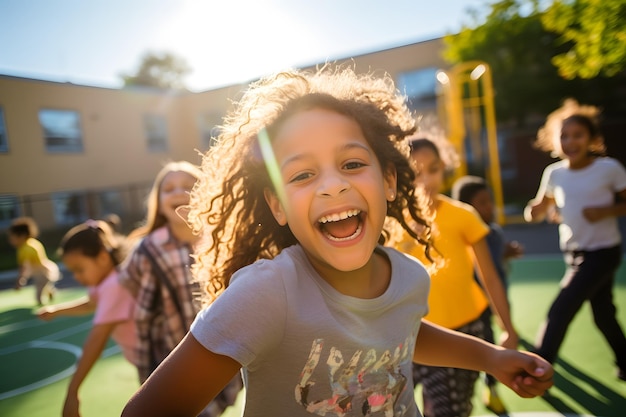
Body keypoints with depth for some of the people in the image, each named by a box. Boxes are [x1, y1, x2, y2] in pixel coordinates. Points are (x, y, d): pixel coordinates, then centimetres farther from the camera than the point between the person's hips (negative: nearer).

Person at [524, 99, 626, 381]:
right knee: (603, 315, 17)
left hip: (603, 252, -5)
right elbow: (536, 211, 6)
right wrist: (545, 211, -16)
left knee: (561, 309, -13)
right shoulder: (554, 173, -1)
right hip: (573, 252, 5)